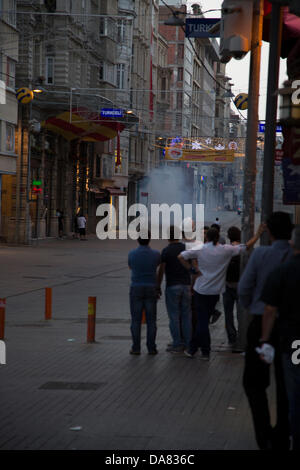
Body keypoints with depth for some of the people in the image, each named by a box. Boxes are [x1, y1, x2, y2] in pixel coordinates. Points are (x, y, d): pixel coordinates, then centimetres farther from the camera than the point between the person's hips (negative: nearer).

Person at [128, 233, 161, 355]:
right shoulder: (156, 254, -6)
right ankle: (151, 348, 6)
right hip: (151, 289, 0)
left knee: (136, 320, 5)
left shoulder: (132, 254, -6)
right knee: (151, 320, 6)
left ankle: (136, 348, 4)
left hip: (136, 289, 0)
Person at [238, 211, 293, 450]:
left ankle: (264, 431, -7)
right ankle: (282, 437, 21)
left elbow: (243, 289, -7)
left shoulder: (260, 254, -10)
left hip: (262, 324, -2)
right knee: (285, 384, 14)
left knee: (254, 381, 9)